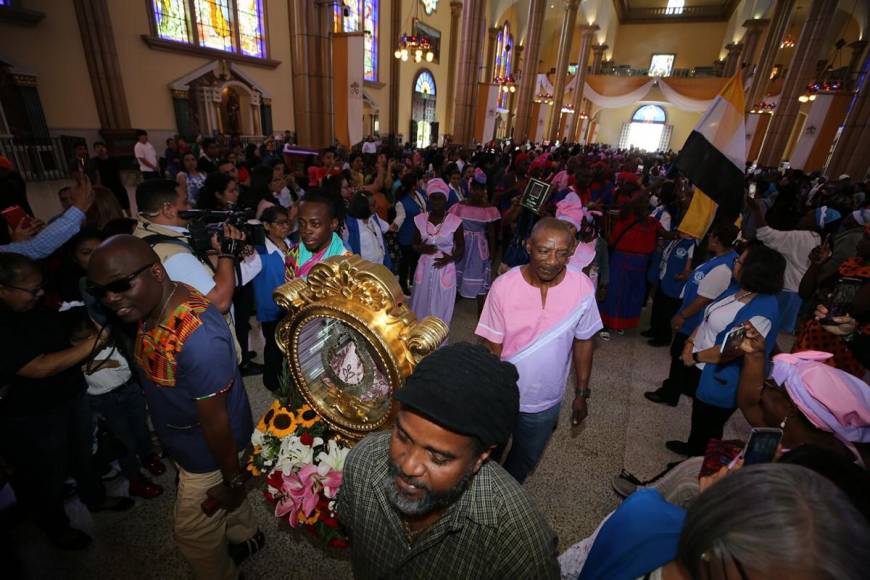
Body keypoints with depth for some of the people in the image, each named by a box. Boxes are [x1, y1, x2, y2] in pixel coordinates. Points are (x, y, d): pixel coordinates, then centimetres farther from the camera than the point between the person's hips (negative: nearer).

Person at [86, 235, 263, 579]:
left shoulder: (196, 336, -39)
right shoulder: (153, 306, -10)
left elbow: (215, 420, -30)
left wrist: (232, 479, -16)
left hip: (211, 454, -8)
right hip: (185, 445, 8)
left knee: (194, 535, 19)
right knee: (226, 502, 33)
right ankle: (246, 536, 61)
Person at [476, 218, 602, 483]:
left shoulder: (583, 288, -16)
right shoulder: (503, 286, -21)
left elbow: (583, 341, -3)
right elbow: (493, 347, -14)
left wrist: (581, 393, 3)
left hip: (545, 402, 2)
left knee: (525, 459, 26)